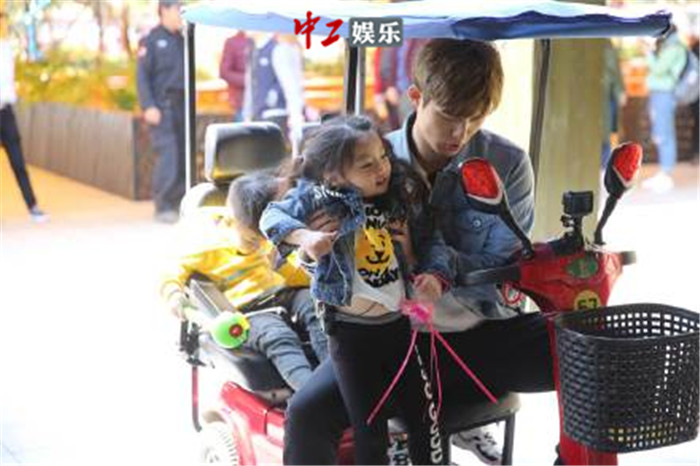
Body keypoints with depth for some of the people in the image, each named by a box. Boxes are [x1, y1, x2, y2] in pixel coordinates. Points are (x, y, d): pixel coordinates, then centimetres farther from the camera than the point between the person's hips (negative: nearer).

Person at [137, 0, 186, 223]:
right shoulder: (152, 40, -1)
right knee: (168, 155, -14)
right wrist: (148, 106, -16)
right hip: (162, 106, -6)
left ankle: (178, 204, 11)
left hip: (181, 105, 6)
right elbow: (142, 75, -6)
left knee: (184, 155, 3)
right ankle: (162, 207, -10)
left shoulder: (181, 40, 17)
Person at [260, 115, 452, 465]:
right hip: (350, 330, -3)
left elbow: (431, 241, 7)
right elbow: (272, 215, -8)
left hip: (397, 324, 4)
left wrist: (434, 273, -12)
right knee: (369, 427, 5)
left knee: (423, 414, 11)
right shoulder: (321, 197, -11)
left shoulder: (402, 197, 0)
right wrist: (304, 236, -26)